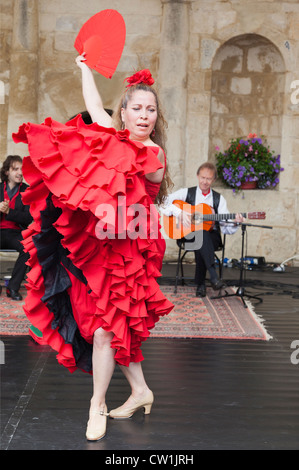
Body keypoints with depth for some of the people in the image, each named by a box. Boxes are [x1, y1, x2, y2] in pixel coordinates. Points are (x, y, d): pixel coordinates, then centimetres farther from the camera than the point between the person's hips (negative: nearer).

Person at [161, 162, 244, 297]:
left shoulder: (218, 199, 12)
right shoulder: (187, 192, 8)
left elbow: (225, 227, 6)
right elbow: (164, 202, -5)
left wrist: (234, 223, -15)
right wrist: (179, 212, -18)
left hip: (211, 237, 1)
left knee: (201, 246, -36)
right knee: (201, 234, -38)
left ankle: (200, 284, -26)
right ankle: (213, 276, -46)